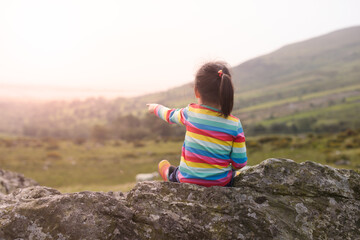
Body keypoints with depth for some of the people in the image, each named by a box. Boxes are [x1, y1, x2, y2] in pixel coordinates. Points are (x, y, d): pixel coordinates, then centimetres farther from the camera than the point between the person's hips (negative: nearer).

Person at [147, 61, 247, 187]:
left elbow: (170, 115, 11)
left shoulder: (191, 113, -12)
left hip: (188, 180, 1)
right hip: (222, 183, 0)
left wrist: (156, 108, 33)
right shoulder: (234, 124, -15)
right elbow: (240, 163, -11)